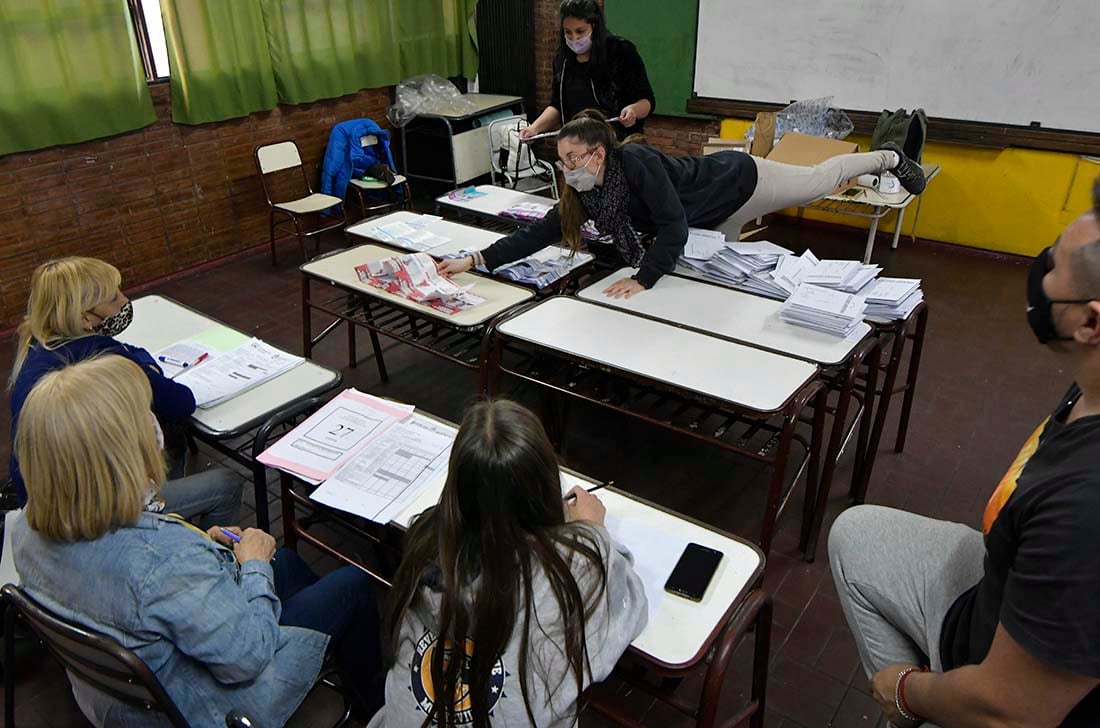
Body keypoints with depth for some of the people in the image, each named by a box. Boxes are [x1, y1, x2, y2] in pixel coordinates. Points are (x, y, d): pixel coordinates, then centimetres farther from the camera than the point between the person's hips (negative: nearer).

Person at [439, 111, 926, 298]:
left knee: (822, 180, 17)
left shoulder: (637, 162, -38)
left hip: (739, 180, -6)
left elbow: (673, 228, -42)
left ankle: (889, 158, 45)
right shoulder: (582, 193, -17)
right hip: (714, 221, 6)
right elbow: (540, 233, -19)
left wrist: (643, 279, -49)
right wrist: (475, 260, -25)